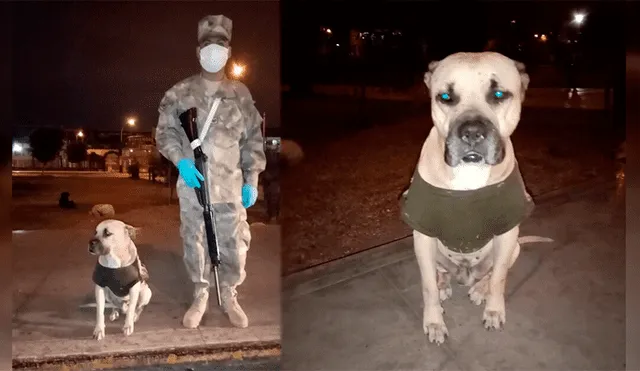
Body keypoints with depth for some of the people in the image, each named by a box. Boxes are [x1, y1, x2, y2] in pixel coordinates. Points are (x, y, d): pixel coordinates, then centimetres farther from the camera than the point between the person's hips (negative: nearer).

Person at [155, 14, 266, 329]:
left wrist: (252, 180, 1)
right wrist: (181, 161, -15)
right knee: (194, 243, 9)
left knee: (234, 244, 4)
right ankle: (200, 297, 26)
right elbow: (164, 131, 2)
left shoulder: (241, 95, 5)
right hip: (192, 185, 0)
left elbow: (253, 140, 7)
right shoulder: (180, 93, 2)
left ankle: (229, 296, 24)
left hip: (230, 186, 0)